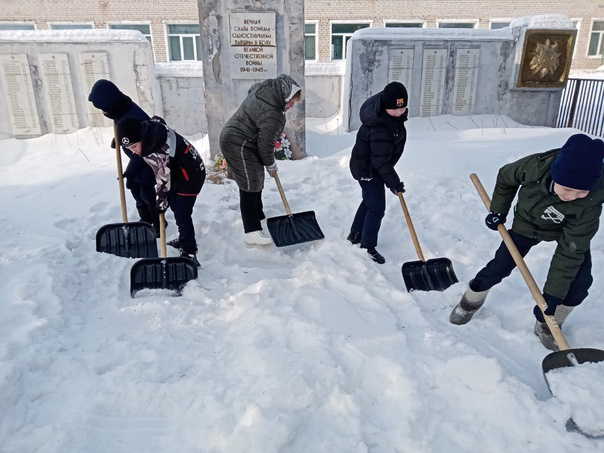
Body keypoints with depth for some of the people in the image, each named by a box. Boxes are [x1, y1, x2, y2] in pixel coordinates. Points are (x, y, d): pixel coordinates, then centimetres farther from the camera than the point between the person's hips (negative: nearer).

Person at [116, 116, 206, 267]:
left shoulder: (154, 154, -34)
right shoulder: (149, 126, -11)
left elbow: (163, 180, -22)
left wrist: (161, 202, -8)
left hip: (191, 174, -11)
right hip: (180, 170, 11)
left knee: (181, 214, -12)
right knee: (175, 206, 21)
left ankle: (189, 252, -3)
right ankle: (184, 239, 38)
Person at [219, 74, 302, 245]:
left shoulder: (263, 89, -1)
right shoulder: (273, 116, -28)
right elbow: (265, 146, -20)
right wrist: (271, 165, -1)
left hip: (233, 137, 11)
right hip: (238, 146, -11)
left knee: (256, 181, 20)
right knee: (250, 186, -8)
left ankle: (258, 217, 34)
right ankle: (252, 232, -5)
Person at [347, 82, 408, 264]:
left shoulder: (383, 109, -7)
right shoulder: (380, 129, -37)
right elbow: (381, 162, -32)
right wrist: (394, 182, -24)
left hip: (371, 166, 10)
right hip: (368, 170, -10)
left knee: (369, 201, 23)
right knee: (377, 208, -4)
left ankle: (355, 234, 40)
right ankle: (367, 247, 12)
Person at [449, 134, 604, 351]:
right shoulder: (534, 167, -37)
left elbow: (570, 250, -31)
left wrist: (553, 293, -30)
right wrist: (498, 211, -8)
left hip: (570, 230, 0)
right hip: (528, 224, 0)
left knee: (579, 280, -13)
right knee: (499, 268, -6)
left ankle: (546, 324, 10)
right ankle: (471, 301, 21)